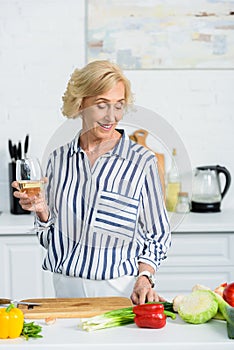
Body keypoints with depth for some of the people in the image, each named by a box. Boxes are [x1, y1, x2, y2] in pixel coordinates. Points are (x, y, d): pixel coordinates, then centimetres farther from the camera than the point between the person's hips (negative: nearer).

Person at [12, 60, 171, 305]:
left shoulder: (141, 161, -2)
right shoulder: (59, 159, 7)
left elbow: (158, 236, 5)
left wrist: (143, 279, -9)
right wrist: (41, 211, -4)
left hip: (121, 290, -2)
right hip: (66, 287, 3)